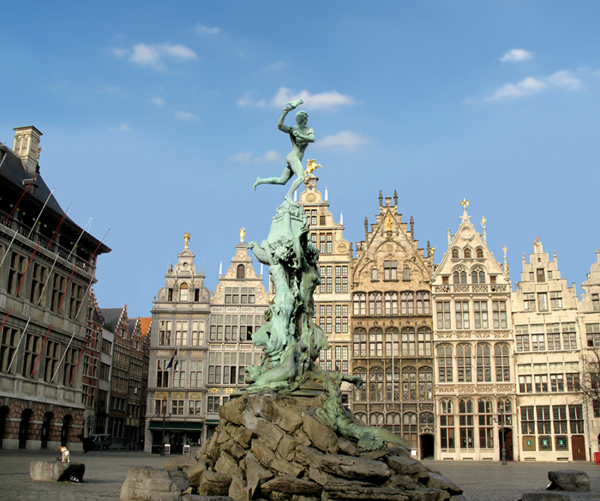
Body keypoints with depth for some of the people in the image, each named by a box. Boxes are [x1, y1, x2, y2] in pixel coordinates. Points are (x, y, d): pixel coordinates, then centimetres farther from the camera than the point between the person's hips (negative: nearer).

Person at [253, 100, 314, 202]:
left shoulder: (309, 129, 10)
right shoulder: (292, 129, -4)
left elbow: (312, 139, -10)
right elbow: (279, 126, -21)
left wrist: (300, 136, -24)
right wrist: (284, 113, -32)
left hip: (297, 159, 7)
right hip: (293, 156, -7)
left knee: (281, 181, 14)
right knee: (301, 177, -26)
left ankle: (261, 180, 25)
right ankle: (289, 196, -22)